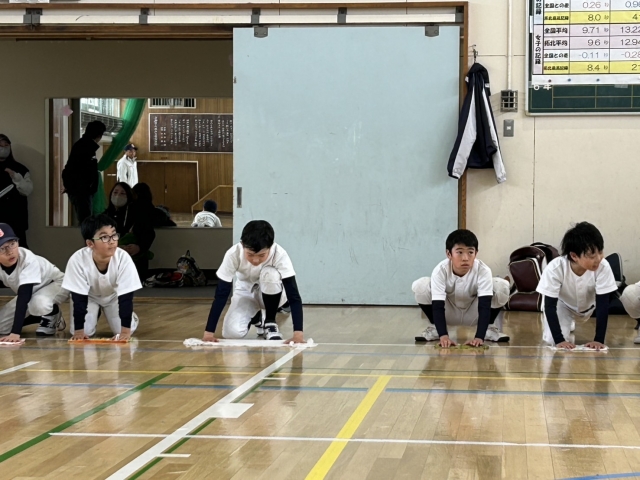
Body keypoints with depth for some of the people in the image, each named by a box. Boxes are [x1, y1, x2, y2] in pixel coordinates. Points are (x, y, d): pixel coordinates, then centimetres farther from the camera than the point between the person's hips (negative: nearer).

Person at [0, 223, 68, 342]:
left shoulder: (28, 260, -35)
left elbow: (23, 297, -41)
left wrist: (15, 332, -48)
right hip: (32, 292, 6)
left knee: (38, 303, -40)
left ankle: (53, 316, -4)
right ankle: (43, 317, 13)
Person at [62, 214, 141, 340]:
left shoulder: (123, 258, -36)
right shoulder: (77, 260, -36)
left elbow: (126, 297, -29)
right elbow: (79, 299, -28)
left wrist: (126, 330, -31)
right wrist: (79, 330, -28)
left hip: (113, 296, 0)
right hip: (89, 296, 0)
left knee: (121, 330, -16)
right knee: (86, 331, -16)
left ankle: (129, 315, 19)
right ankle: (94, 314, 18)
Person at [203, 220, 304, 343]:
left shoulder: (279, 255, -32)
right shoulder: (233, 254, -30)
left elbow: (293, 295, -34)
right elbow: (221, 294, -27)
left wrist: (298, 333, -44)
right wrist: (209, 331, -31)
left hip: (270, 294, -1)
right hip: (245, 293, 1)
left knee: (270, 274, -35)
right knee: (232, 332, -24)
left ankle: (270, 323, -11)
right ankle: (255, 318, 13)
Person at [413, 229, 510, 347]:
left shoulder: (483, 271, -30)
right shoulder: (440, 271, -30)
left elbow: (484, 306, -34)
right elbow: (437, 306, -33)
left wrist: (479, 337, -47)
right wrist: (443, 335, -48)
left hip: (473, 314, 0)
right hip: (449, 314, 0)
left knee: (502, 286, -27)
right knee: (420, 286, -28)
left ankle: (489, 327, -3)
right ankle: (434, 327, -4)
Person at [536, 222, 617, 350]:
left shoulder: (603, 267, -36)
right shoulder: (555, 268, -38)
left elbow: (602, 304, -28)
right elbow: (550, 306, -30)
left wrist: (599, 339, -32)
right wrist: (559, 339, -37)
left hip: (589, 306, 6)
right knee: (553, 340, -22)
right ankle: (568, 324, 16)